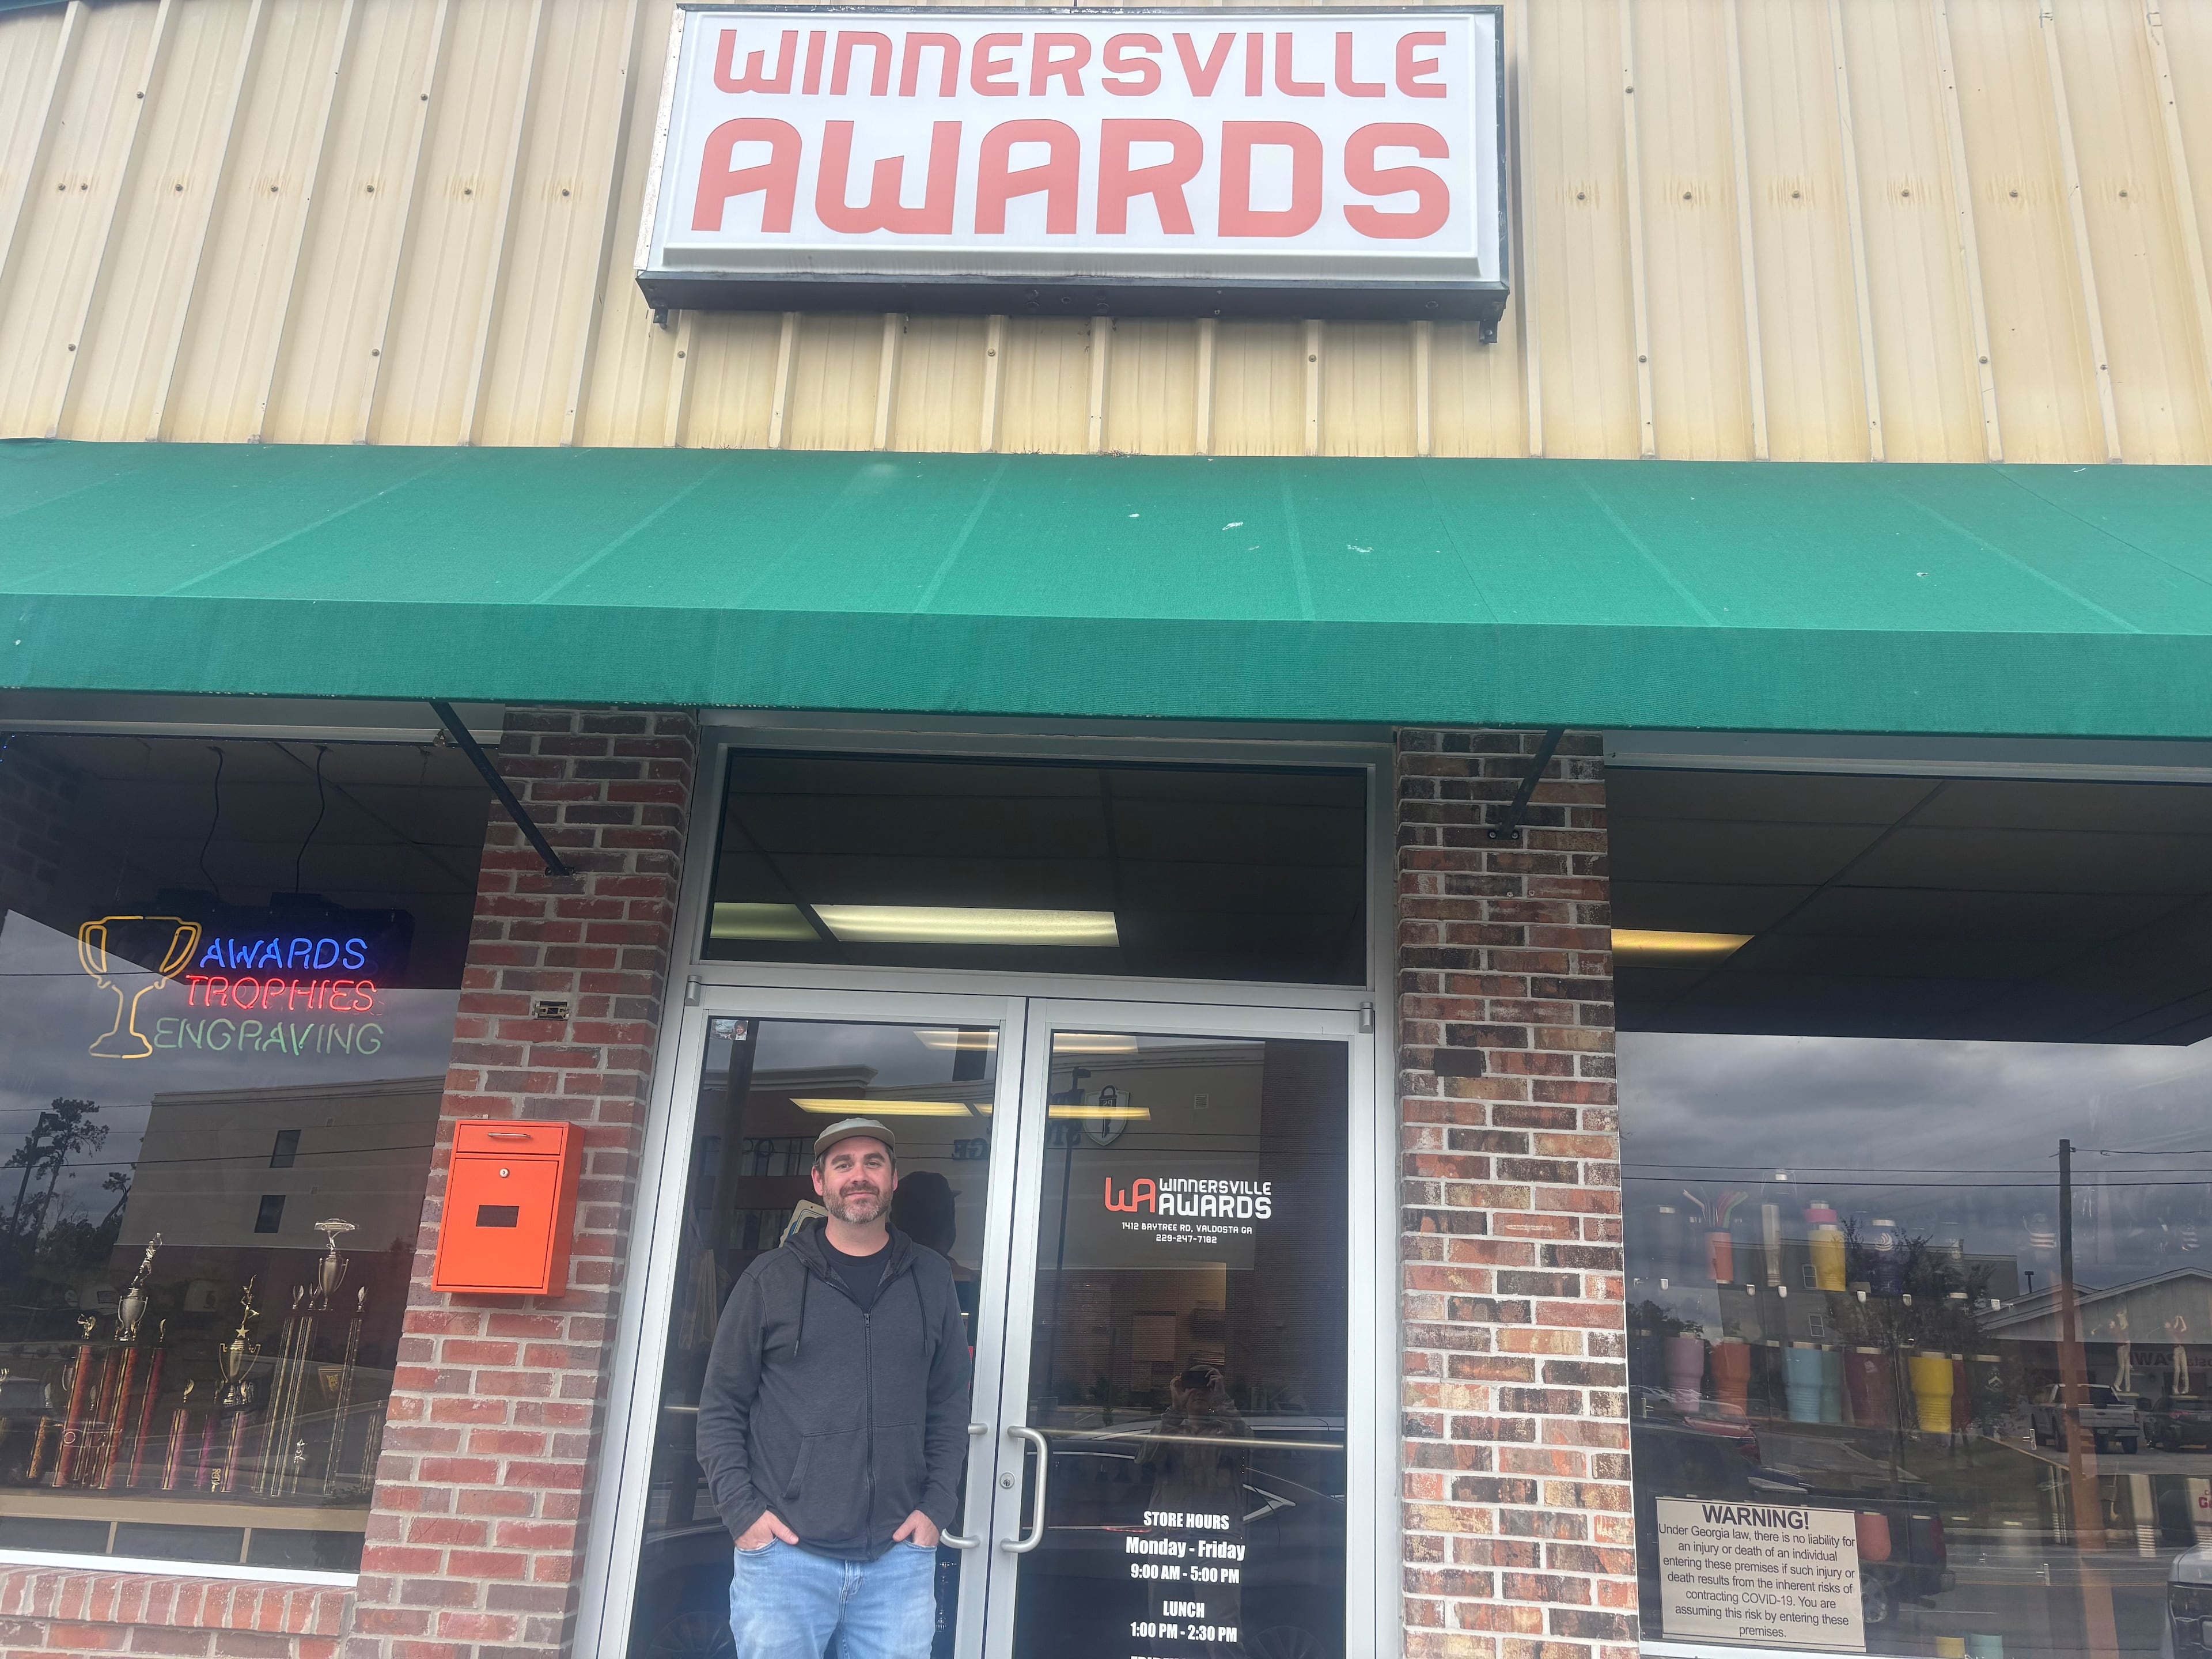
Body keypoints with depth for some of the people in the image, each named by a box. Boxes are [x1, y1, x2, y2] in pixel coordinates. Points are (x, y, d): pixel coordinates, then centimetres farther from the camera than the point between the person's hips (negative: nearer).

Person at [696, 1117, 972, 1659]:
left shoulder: (931, 1280, 8)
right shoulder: (771, 1278, 2)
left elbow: (949, 1404, 10)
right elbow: (721, 1406, 3)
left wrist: (936, 1507, 1)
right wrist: (741, 1511, -5)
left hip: (899, 1558, 2)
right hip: (783, 1552, -1)